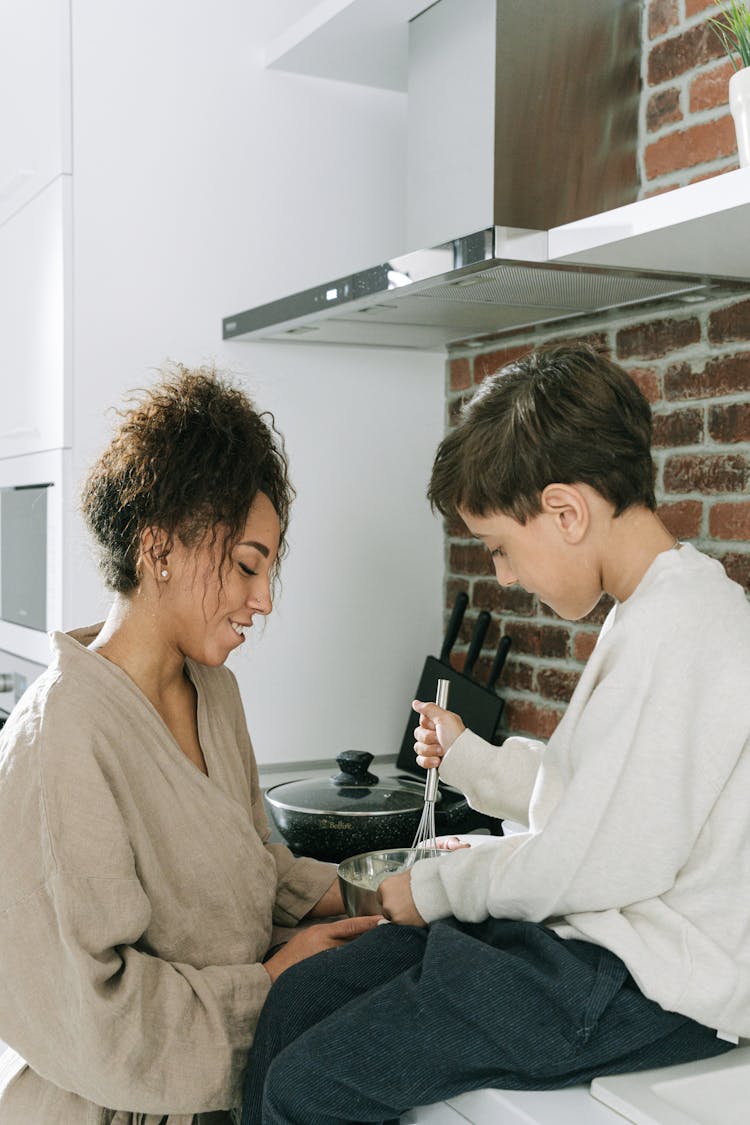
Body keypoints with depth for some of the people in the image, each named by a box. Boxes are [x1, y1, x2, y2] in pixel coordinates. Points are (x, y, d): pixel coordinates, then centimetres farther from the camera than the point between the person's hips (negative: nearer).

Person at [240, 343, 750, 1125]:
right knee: (298, 999, 5)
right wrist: (467, 755, 24)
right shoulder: (649, 612, 13)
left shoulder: (678, 627, -21)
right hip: (600, 936, 10)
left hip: (652, 984, -10)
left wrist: (434, 889, -7)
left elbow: (600, 861, -21)